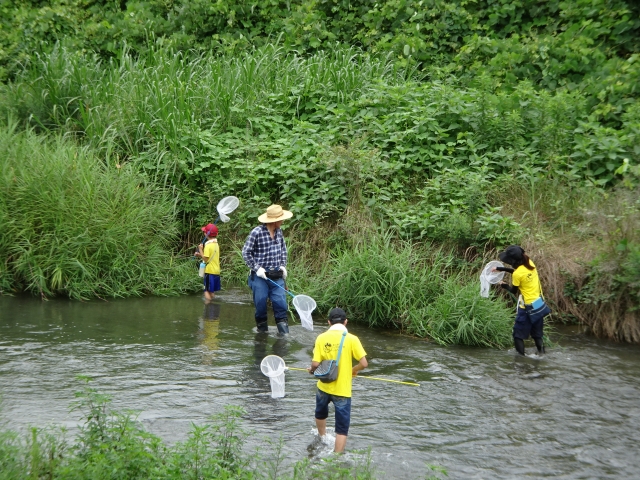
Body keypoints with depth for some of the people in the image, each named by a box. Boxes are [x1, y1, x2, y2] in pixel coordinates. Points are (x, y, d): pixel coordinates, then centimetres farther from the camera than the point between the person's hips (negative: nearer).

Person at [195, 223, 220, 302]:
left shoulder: (208, 245, -15)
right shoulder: (216, 244, 12)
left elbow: (206, 259, -16)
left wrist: (200, 250, -9)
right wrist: (199, 255, 11)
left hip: (209, 271, -9)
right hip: (216, 271, 9)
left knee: (207, 291, -5)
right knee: (212, 291, 16)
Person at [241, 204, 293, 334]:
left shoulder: (279, 232, 6)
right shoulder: (257, 232, -12)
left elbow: (283, 250, 21)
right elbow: (246, 252, -7)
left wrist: (283, 266, 9)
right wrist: (257, 268, -11)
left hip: (277, 276, 4)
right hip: (260, 276, -4)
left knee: (281, 303, -2)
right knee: (261, 303, 4)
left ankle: (284, 332, 2)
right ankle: (262, 330, 19)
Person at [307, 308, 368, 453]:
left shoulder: (321, 338, -7)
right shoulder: (351, 339, -13)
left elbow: (315, 364, -11)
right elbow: (364, 363, -14)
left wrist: (311, 370, 11)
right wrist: (353, 370, 6)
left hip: (324, 387, 3)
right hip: (342, 389, -3)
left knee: (321, 414, 33)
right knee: (342, 429, 4)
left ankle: (322, 438, 54)